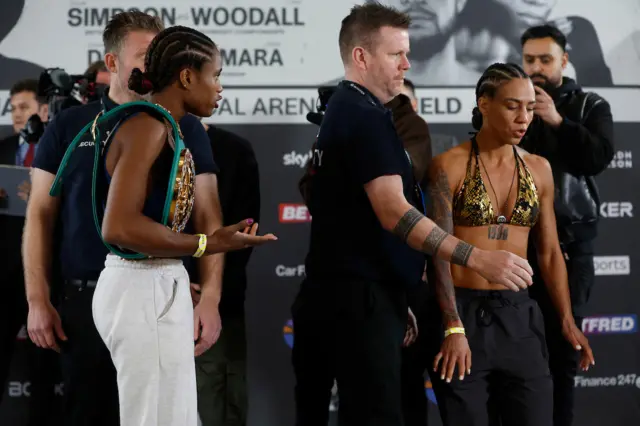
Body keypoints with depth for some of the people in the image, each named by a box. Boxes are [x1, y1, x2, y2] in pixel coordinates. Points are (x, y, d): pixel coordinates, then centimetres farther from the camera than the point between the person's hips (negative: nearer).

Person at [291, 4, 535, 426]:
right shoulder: (367, 118, -14)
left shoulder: (341, 110, 17)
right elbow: (393, 212, -25)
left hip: (331, 292, 11)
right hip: (361, 297, -11)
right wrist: (476, 257, -28)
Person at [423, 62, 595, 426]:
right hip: (463, 312, -4)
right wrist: (453, 328, -18)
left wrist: (567, 320, 3)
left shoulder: (539, 169, 8)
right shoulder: (450, 166, -6)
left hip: (520, 316, 4)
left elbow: (549, 252, 12)